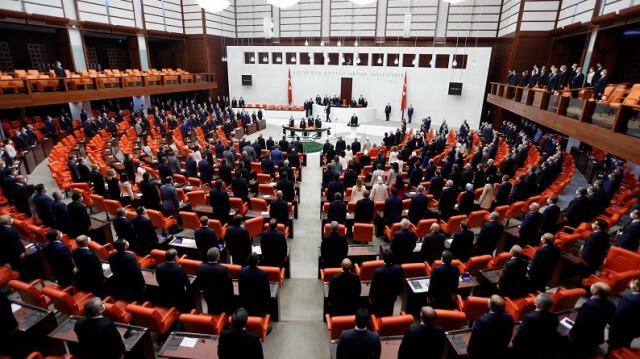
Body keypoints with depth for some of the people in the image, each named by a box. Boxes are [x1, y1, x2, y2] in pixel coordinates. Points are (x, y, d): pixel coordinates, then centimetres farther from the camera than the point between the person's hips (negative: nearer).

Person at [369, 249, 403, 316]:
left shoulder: (378, 271, -33)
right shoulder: (399, 268, -21)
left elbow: (373, 285, -19)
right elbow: (400, 283, -6)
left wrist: (371, 296, -1)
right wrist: (397, 294, 12)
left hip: (379, 298, -3)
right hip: (391, 296, 3)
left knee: (378, 316, 19)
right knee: (389, 314, 25)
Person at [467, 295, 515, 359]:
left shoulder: (482, 320, -35)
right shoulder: (509, 318, -21)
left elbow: (473, 340, -22)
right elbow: (508, 336, -2)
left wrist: (469, 351, -4)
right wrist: (503, 346, 16)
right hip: (499, 353, 5)